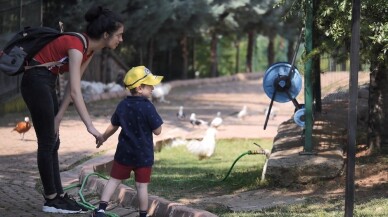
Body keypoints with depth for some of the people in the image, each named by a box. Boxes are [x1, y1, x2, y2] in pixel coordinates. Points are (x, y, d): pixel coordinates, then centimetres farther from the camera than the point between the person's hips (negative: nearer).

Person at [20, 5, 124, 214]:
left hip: (47, 83, 9)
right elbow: (75, 91, -31)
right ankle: (51, 201, 1)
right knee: (47, 143, -4)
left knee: (53, 142, 10)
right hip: (36, 81, -9)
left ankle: (59, 195, 13)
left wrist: (58, 117, 2)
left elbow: (72, 86, 6)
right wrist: (90, 126, -34)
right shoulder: (77, 46, -24)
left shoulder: (90, 49, 3)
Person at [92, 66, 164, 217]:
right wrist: (153, 116, 3)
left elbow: (113, 127, 9)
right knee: (142, 185, 2)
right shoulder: (148, 107, -16)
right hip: (144, 154, -4)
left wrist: (102, 139, 25)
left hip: (124, 153, 4)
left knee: (114, 180, 11)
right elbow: (157, 131, -13)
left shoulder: (122, 105, 0)